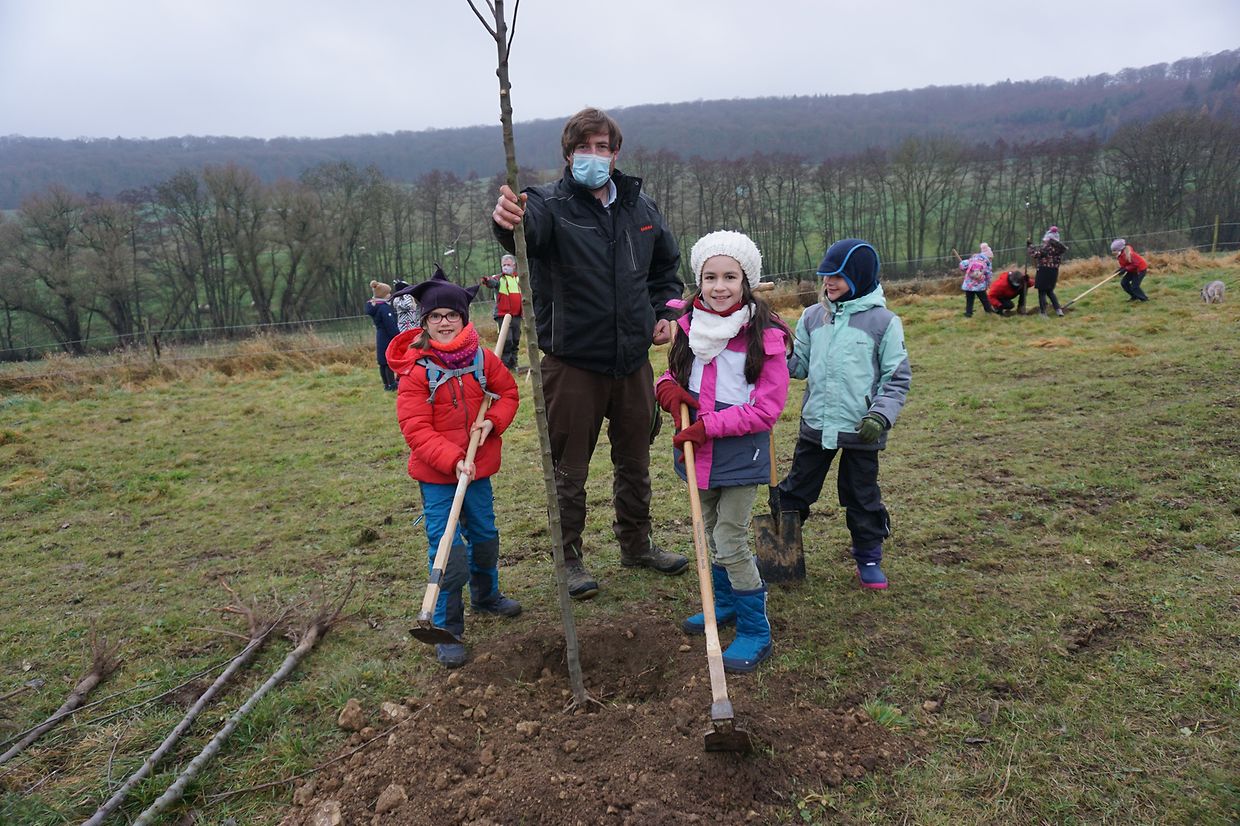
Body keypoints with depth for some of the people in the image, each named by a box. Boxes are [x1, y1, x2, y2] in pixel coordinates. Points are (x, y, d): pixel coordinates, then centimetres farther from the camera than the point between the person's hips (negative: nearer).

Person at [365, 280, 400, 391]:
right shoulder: (384, 307, -20)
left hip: (380, 338, 9)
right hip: (388, 338, -9)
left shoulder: (373, 306, 8)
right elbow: (391, 326, -20)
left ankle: (386, 384, 20)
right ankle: (391, 384, 1)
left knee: (383, 362, 12)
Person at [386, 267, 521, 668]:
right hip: (436, 474, -5)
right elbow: (416, 429, -18)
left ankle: (486, 595, 47)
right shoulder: (415, 368, -15)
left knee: (485, 537, 20)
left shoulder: (481, 357, -2)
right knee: (449, 550, -8)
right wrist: (453, 460, -28)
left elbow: (508, 392, 11)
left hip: (478, 468, 5)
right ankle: (447, 631, 6)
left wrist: (492, 422, -8)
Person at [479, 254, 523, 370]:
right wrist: (487, 281, -48)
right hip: (503, 315, -5)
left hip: (517, 315, 6)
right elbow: (493, 282, -27)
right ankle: (505, 364, -8)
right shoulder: (499, 278, -3)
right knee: (507, 341, -13)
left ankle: (513, 363, 21)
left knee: (516, 341, 11)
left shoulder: (519, 279, 14)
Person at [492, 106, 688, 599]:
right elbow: (530, 226, -34)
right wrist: (509, 220, -57)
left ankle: (637, 544, 37)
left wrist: (665, 312, 6)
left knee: (635, 460, 18)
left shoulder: (641, 207, 6)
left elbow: (667, 265, 21)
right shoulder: (552, 204, -9)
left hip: (632, 358, 5)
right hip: (573, 360, -4)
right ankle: (570, 559, 22)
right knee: (569, 467, 5)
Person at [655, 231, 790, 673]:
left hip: (740, 452, -6)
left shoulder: (765, 336, -17)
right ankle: (726, 604, 43)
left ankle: (755, 631, 14)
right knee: (712, 532, 21)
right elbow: (674, 374, 14)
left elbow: (767, 408, -17)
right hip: (699, 449, 7)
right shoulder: (689, 325, 0)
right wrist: (667, 387, -10)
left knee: (730, 540, -4)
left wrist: (708, 426, -22)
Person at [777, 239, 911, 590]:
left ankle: (869, 557, 30)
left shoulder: (883, 321, -6)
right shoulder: (813, 317, 4)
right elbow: (799, 365, 10)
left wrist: (881, 415, -16)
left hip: (860, 430, -3)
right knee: (794, 491, 14)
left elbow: (897, 377, -4)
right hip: (815, 426, 3)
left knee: (862, 496, 12)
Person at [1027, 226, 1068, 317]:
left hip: (1044, 271, -7)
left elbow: (1035, 255, -17)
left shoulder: (1046, 247, -14)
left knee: (1042, 292, 0)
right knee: (1050, 291, 20)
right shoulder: (1060, 247, 7)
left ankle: (1043, 312, 0)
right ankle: (1058, 309, 13)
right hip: (1054, 271, 7)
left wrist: (1029, 245, -8)